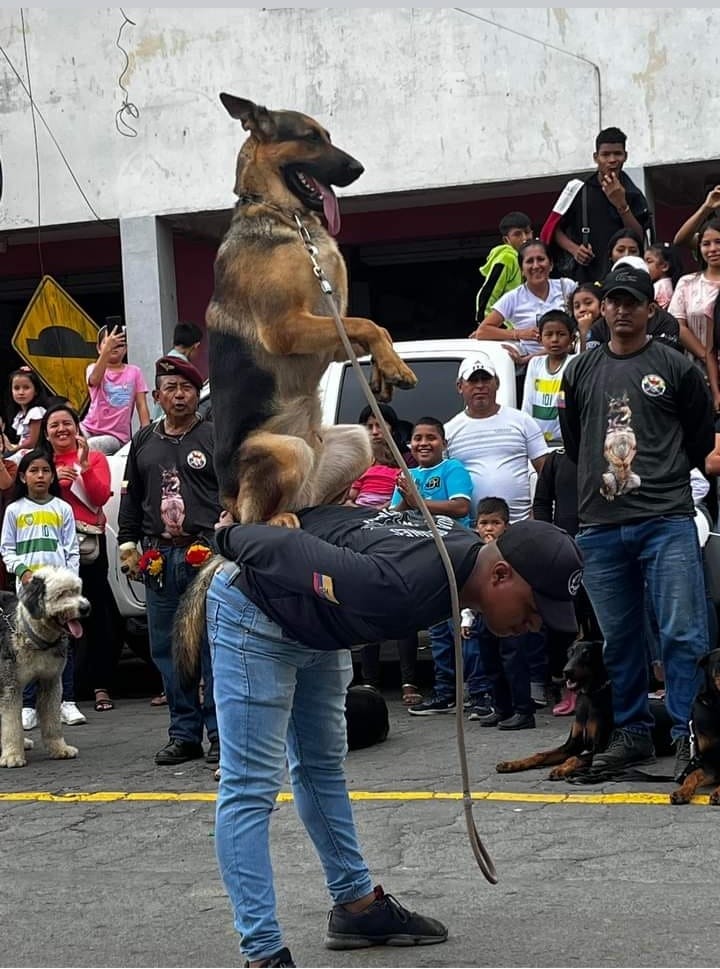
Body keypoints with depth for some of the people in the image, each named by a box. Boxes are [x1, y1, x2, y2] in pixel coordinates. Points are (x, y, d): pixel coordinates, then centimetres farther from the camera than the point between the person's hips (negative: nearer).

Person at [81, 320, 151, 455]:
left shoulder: (134, 372, 6)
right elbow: (94, 380, -23)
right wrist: (107, 349, -34)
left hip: (116, 435, -1)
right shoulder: (94, 369, 3)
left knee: (88, 447, -31)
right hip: (89, 429, 1)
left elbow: (141, 405, 3)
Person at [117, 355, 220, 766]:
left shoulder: (216, 437, 3)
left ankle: (221, 732, 1)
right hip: (158, 557, 5)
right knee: (166, 648, 6)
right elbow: (131, 497, 22)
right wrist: (128, 543, 15)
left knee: (213, 643, -6)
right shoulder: (144, 441, 17)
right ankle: (184, 734, 14)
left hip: (208, 552, -5)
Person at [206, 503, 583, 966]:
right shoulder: (405, 583, -40)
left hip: (315, 622, 10)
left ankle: (357, 906, 29)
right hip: (254, 611, -9)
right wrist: (232, 540, -13)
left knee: (322, 766, 18)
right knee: (252, 785, -11)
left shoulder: (467, 550, -10)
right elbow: (288, 552, -31)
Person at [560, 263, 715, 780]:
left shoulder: (676, 367, 4)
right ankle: (633, 732, 18)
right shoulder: (581, 371, 14)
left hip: (667, 523, -4)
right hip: (600, 528, 4)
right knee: (618, 638, 9)